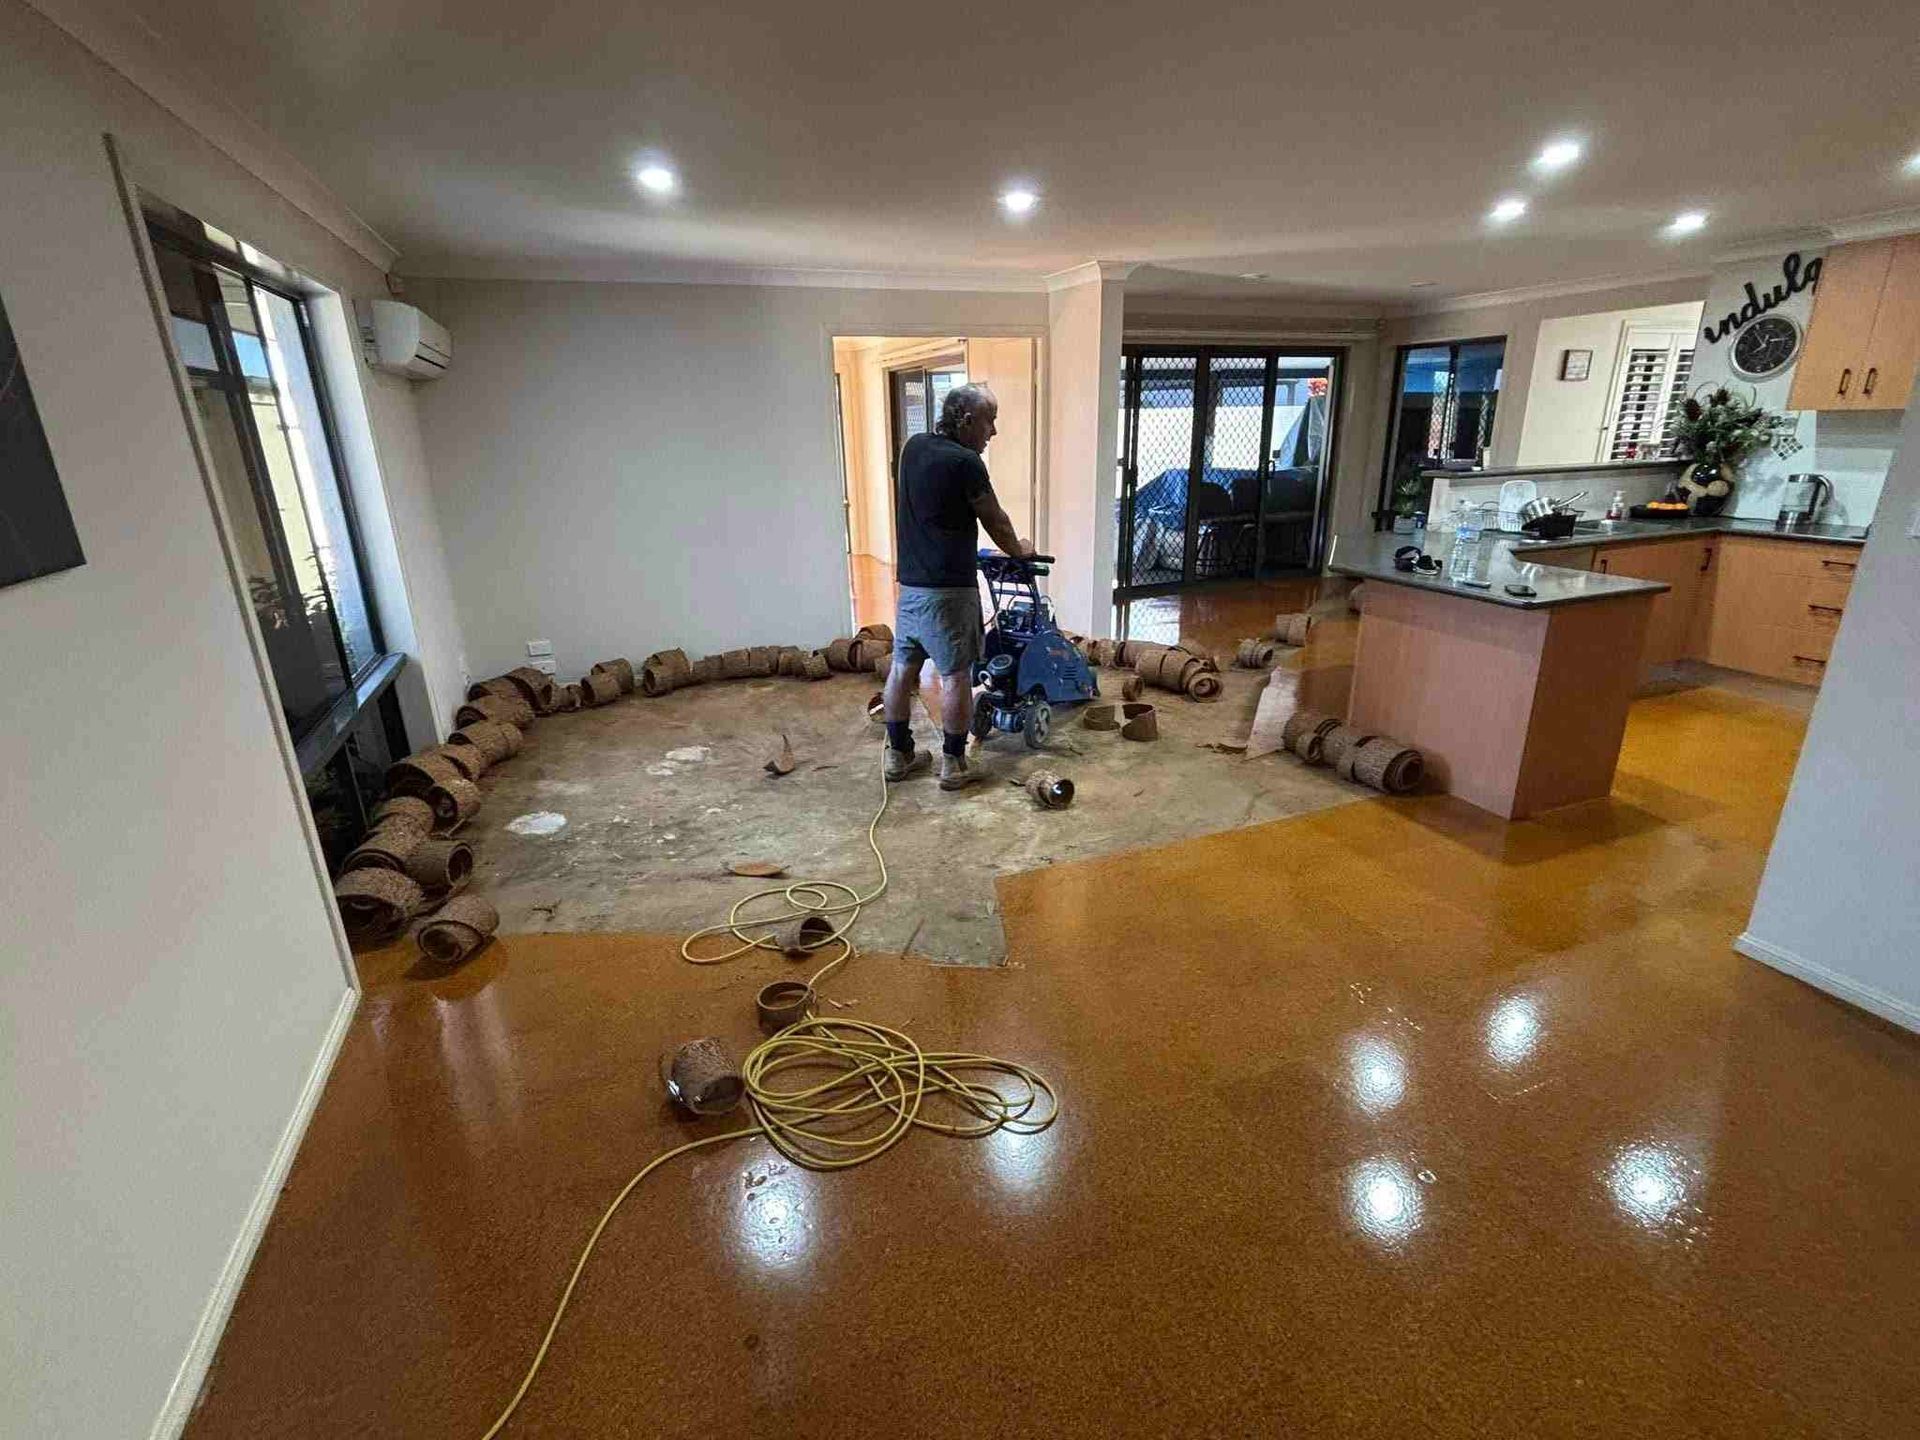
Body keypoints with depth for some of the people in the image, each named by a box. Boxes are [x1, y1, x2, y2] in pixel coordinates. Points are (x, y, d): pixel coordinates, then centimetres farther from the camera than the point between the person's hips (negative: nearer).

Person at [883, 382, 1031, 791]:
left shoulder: (913, 448, 9)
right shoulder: (964, 462, -13)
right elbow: (995, 521, -2)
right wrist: (1019, 551, 17)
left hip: (909, 583, 8)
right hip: (947, 589, -8)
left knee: (903, 668, 12)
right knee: (956, 675, 1)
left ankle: (899, 755, 21)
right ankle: (954, 765, 8)